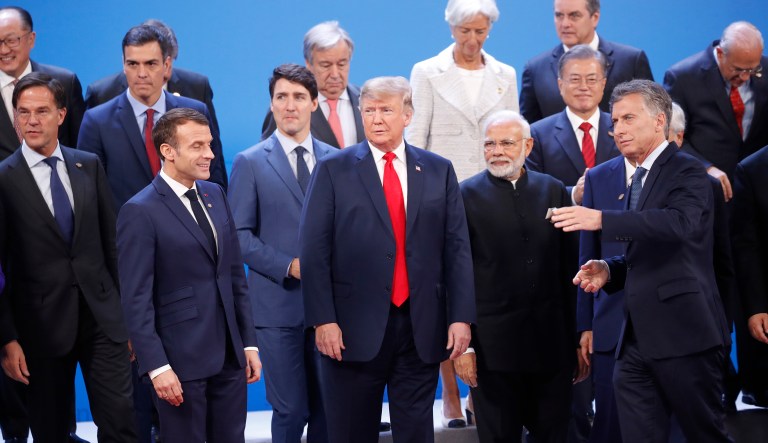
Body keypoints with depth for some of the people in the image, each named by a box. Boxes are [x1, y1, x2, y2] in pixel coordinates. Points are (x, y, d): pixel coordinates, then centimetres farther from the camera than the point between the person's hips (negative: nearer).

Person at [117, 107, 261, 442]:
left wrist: (249, 341, 11)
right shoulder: (140, 212, -11)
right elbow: (136, 299, -13)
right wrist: (156, 366, -17)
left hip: (229, 356, 6)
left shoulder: (215, 195, 10)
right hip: (181, 361, -6)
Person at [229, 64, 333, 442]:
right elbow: (240, 235, -4)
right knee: (290, 410, 0)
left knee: (329, 407, 7)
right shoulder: (250, 163, 0)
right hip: (278, 302, -3)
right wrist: (288, 266, -14)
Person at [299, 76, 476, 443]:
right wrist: (323, 320, -11)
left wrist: (461, 317, -1)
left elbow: (457, 248, 5)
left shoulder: (439, 171, 8)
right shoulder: (332, 171, 1)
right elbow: (314, 251, -4)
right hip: (354, 329, -2)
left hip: (421, 328, 2)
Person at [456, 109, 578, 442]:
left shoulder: (553, 190, 7)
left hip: (552, 344, 3)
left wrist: (579, 337, 8)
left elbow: (569, 268, 9)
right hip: (493, 347, -3)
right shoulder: (467, 196, -2)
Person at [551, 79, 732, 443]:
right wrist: (610, 270, 7)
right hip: (637, 341, 8)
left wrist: (601, 219, -34)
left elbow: (679, 222, -29)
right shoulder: (639, 179, 19)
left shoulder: (687, 171, -7)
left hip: (682, 332, -8)